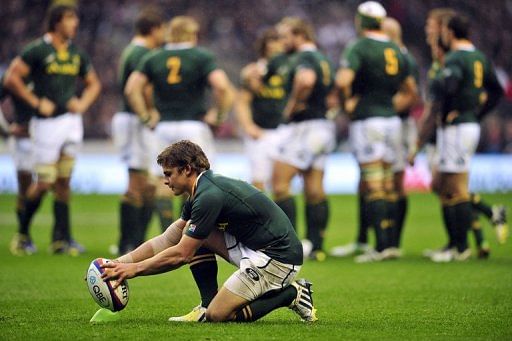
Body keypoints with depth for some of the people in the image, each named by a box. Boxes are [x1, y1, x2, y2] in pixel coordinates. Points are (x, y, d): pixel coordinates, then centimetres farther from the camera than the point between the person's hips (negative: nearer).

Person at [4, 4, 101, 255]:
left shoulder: (77, 55, 11)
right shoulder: (37, 50, -7)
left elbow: (93, 84, 23)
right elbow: (11, 79, -9)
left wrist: (82, 103, 5)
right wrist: (37, 103, -11)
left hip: (71, 121, 6)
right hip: (47, 124, -6)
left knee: (63, 182, 7)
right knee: (44, 183, -5)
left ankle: (61, 238, 9)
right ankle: (22, 232, 12)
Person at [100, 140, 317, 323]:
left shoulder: (209, 196, -20)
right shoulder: (203, 189, 10)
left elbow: (182, 255, -17)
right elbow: (169, 239, 14)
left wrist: (134, 268, -9)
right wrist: (120, 263, 8)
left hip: (280, 257, -10)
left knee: (217, 315, -9)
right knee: (195, 235, 9)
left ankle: (291, 294, -4)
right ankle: (207, 305, 11)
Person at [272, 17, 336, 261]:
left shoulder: (303, 58, -13)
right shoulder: (323, 60, 17)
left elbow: (306, 79, -35)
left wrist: (293, 104, -21)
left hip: (302, 127, -9)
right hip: (323, 125, 9)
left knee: (280, 184, -6)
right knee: (315, 190, 7)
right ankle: (316, 246, 5)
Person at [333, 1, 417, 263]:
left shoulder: (359, 47, -9)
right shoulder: (395, 51, 13)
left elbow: (343, 80, -24)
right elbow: (411, 92, 19)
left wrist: (347, 103, -8)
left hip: (367, 121, -7)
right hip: (392, 121, 7)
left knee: (373, 186, -7)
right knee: (388, 186, 11)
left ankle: (382, 245, -12)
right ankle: (390, 243, 11)